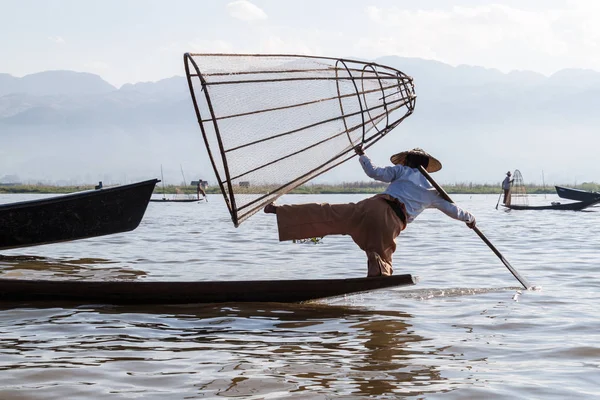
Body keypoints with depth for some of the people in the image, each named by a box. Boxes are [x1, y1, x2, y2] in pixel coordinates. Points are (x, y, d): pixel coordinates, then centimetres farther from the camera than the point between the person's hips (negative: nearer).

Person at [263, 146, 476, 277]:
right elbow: (451, 209, 33)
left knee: (326, 214, -2)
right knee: (381, 260, 12)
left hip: (374, 205, 0)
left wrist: (362, 155, 23)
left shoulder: (403, 171, 21)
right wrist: (469, 218, 51)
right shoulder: (432, 192, 24)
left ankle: (280, 210, -9)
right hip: (392, 222, 0)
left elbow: (375, 173, 10)